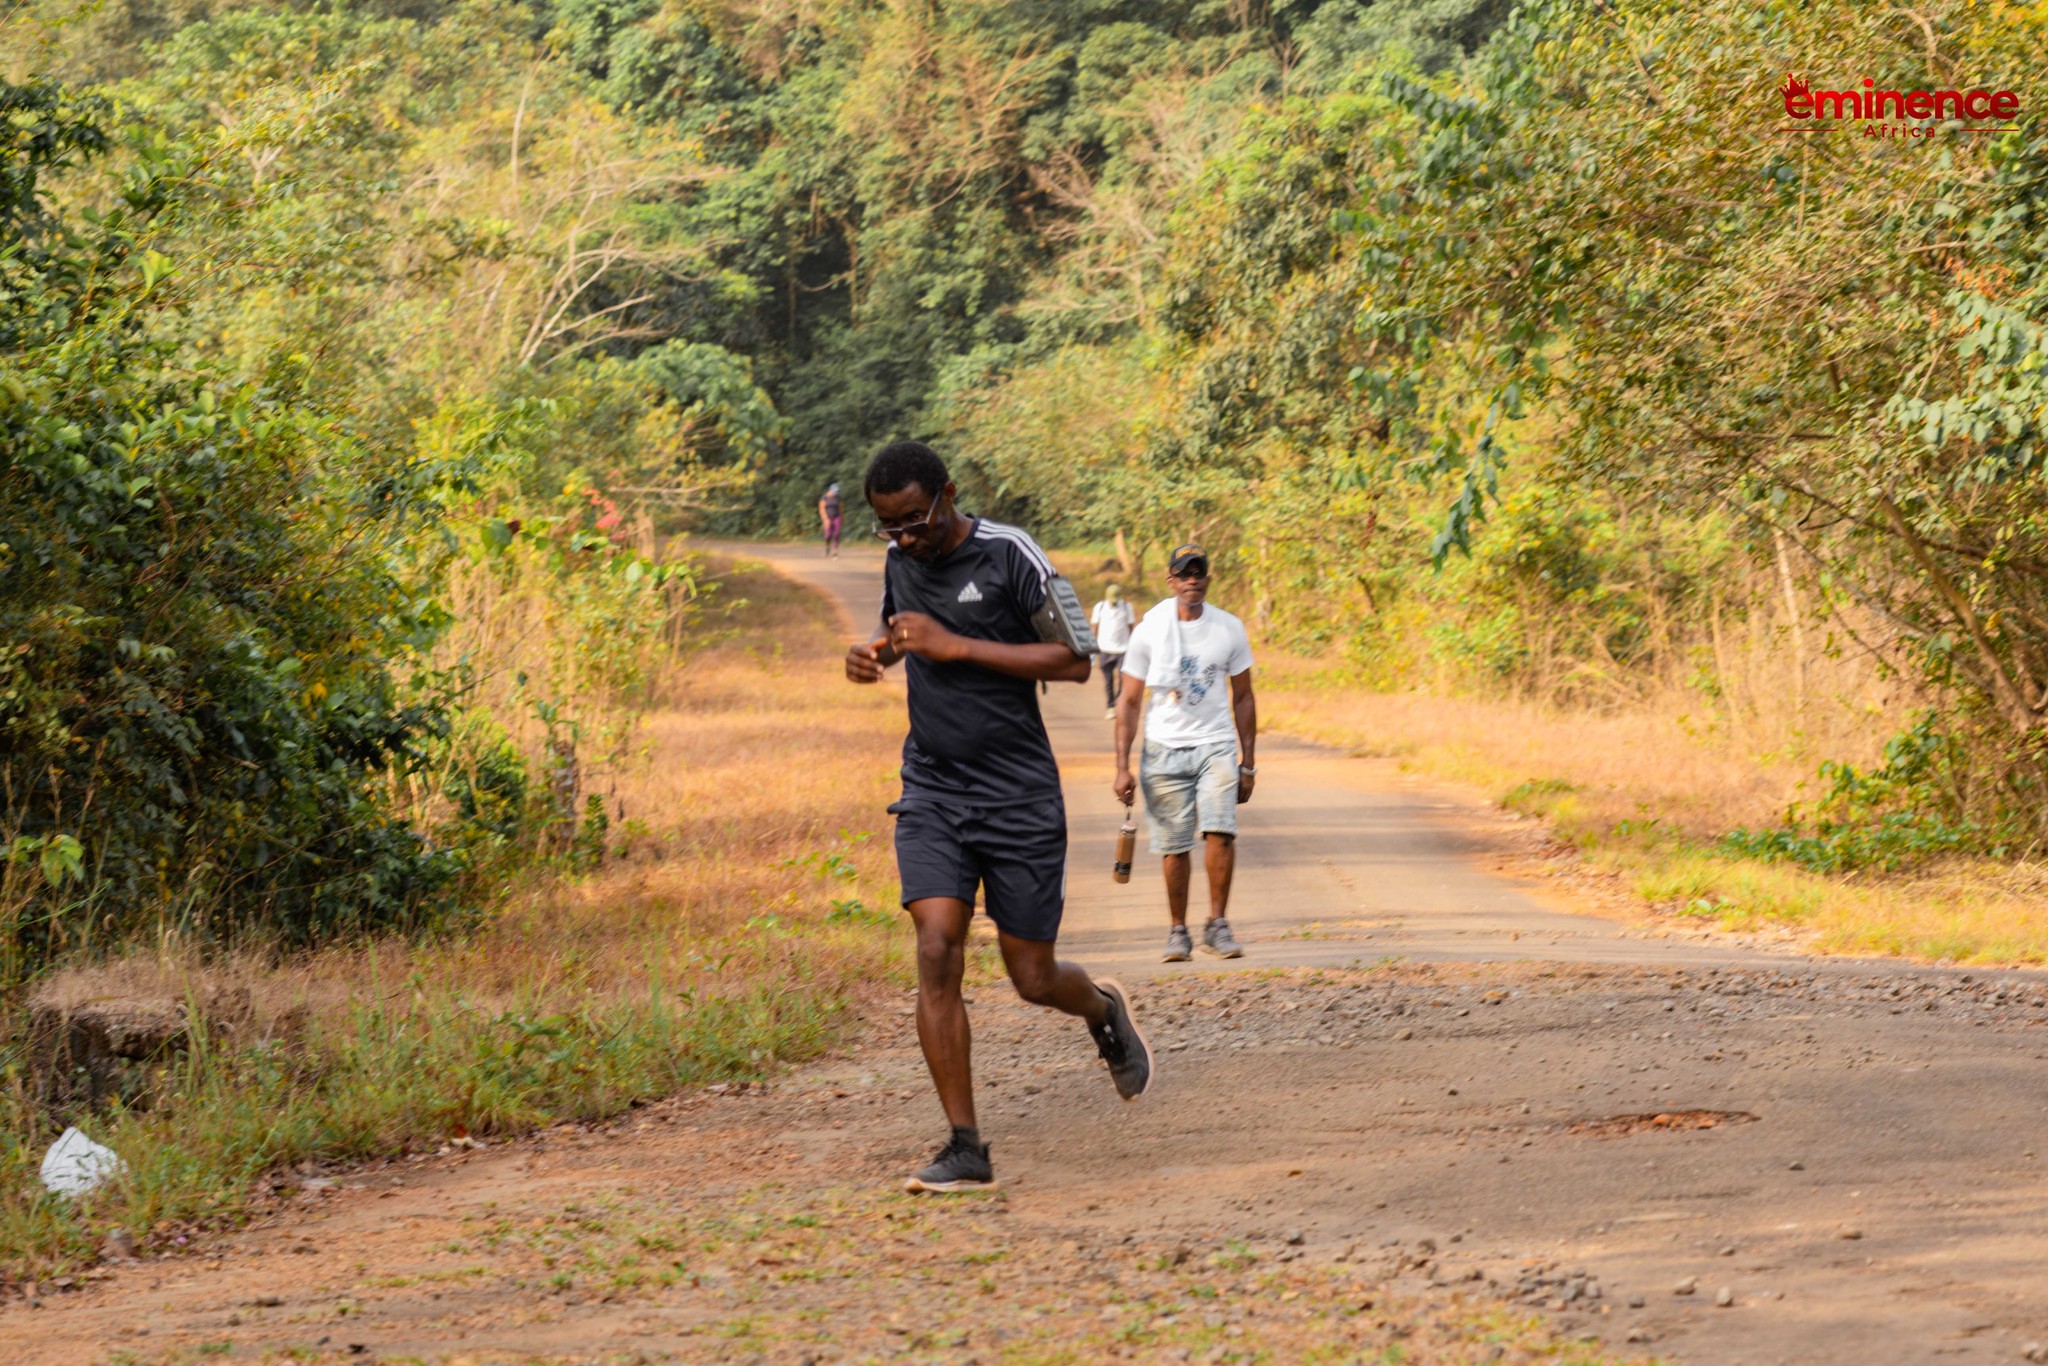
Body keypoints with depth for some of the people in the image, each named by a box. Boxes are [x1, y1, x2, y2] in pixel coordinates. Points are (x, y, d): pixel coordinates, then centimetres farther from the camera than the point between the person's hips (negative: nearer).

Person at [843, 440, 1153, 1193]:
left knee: (1033, 978, 3)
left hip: (1019, 796, -4)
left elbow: (1074, 661, -15)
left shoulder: (1009, 556, -12)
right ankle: (965, 1150, -10)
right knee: (937, 953, -15)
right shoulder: (900, 559, 6)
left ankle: (1104, 1010, 41)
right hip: (931, 794, 4)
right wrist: (873, 652, 2)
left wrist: (954, 646, -20)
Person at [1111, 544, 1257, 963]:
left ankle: (1217, 925, -8)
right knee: (1174, 846, 0)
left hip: (1216, 746, 0)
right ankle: (1178, 931, 15)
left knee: (1220, 830, -18)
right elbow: (1128, 701, 3)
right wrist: (1122, 767, -3)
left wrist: (1248, 764, 9)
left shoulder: (1229, 629, 4)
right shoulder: (1150, 629, 0)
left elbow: (1243, 698, 12)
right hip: (1165, 748, 0)